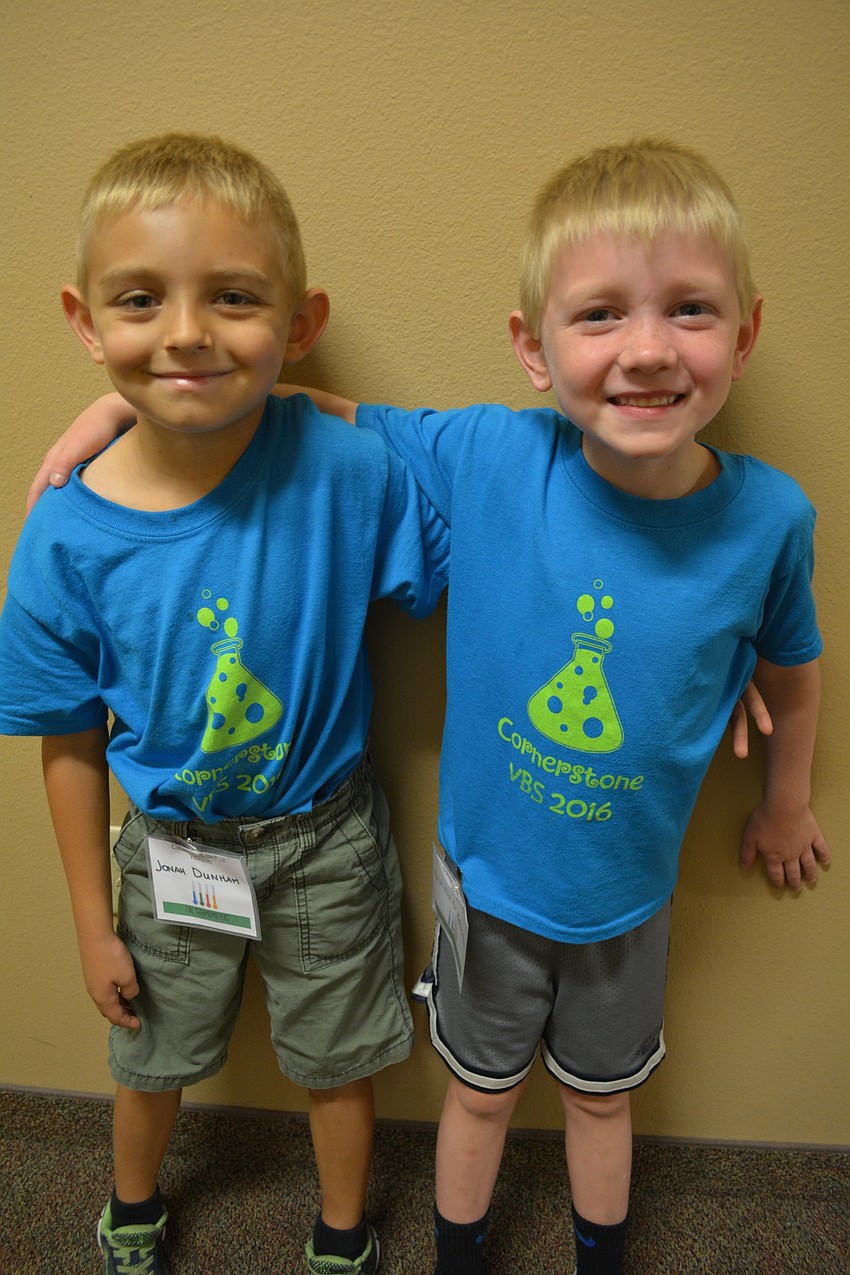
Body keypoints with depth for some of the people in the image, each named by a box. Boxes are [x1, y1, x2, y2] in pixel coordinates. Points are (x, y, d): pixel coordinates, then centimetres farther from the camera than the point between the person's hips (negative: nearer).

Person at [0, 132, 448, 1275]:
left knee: (337, 1061, 23)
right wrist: (94, 923, 2)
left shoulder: (347, 470, -24)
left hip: (325, 835, -1)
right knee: (152, 1059, 28)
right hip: (171, 847, 2)